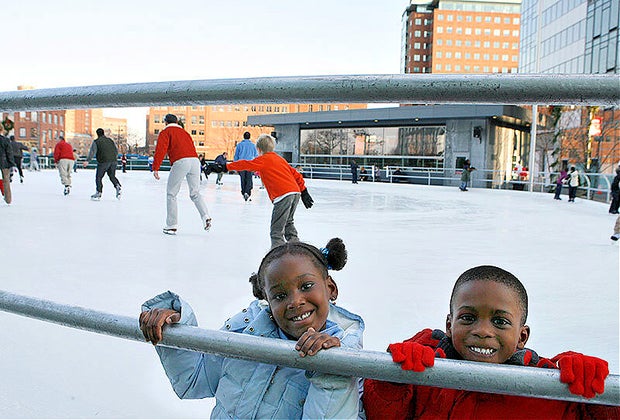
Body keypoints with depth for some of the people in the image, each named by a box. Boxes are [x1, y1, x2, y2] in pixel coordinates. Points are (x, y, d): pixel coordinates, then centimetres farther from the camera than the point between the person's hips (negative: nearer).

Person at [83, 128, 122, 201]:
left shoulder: (96, 142, 1)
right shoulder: (110, 140, 15)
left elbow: (92, 152, -10)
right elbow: (116, 151, 18)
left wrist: (87, 161, -16)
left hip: (103, 162, -5)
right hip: (113, 161, 5)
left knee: (98, 177, 6)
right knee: (112, 176, 19)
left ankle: (98, 193, 4)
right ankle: (117, 186, -5)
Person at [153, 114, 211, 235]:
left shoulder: (165, 132, 12)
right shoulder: (185, 132, 30)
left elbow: (160, 150, -2)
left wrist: (156, 168, -6)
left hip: (180, 162, -5)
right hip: (195, 160, 5)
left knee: (171, 194, 7)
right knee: (195, 193, 14)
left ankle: (172, 225, 7)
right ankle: (205, 216, -8)